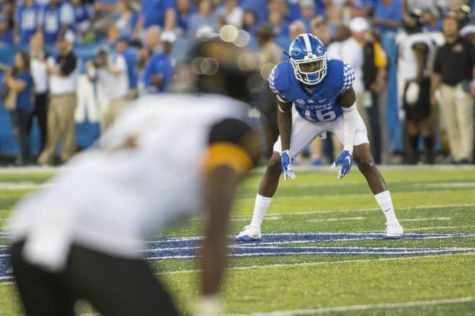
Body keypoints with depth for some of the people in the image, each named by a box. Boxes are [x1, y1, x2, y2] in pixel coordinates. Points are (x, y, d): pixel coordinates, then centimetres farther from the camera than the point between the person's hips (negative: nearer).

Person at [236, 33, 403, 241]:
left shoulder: (338, 74, -38)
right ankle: (254, 227, 9)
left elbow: (349, 111, -21)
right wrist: (285, 151, -13)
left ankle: (392, 222, -11)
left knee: (364, 160, -18)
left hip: (340, 117, -2)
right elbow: (284, 113, -11)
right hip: (306, 120, 2)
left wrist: (348, 150, -27)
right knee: (275, 165, -4)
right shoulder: (283, 79, -32)